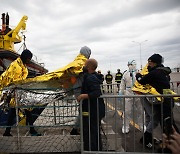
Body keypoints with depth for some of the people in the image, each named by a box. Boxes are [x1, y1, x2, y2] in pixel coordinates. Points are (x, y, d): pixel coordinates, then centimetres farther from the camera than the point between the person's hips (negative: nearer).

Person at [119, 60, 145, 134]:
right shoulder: (125, 74, 6)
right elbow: (122, 84, 10)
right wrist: (121, 93, 8)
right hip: (128, 94, 1)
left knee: (140, 110, 13)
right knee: (127, 111, 4)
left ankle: (142, 125, 32)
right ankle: (125, 126, 18)